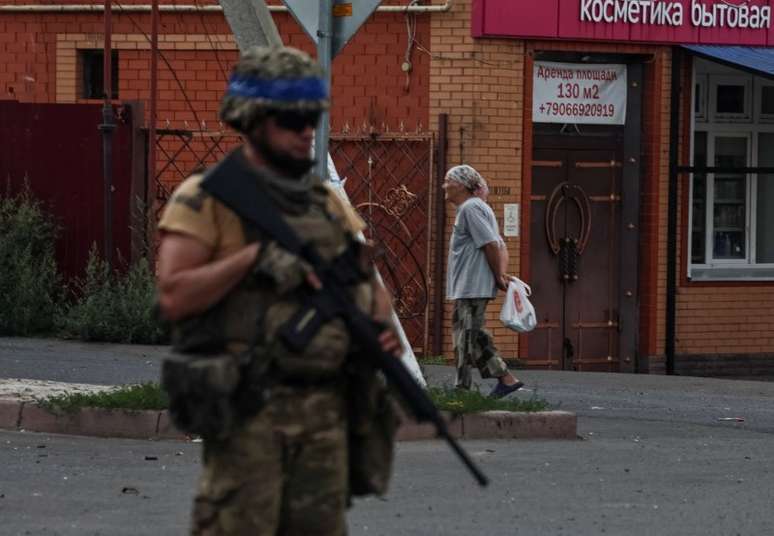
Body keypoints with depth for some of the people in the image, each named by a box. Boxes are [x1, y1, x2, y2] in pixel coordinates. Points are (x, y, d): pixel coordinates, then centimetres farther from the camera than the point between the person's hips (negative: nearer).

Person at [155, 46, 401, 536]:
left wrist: (383, 327, 1)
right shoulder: (205, 200, -2)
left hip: (326, 409, 6)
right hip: (249, 410, -6)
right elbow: (173, 297, -12)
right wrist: (254, 256, -17)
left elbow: (371, 283, 24)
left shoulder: (330, 204, 17)